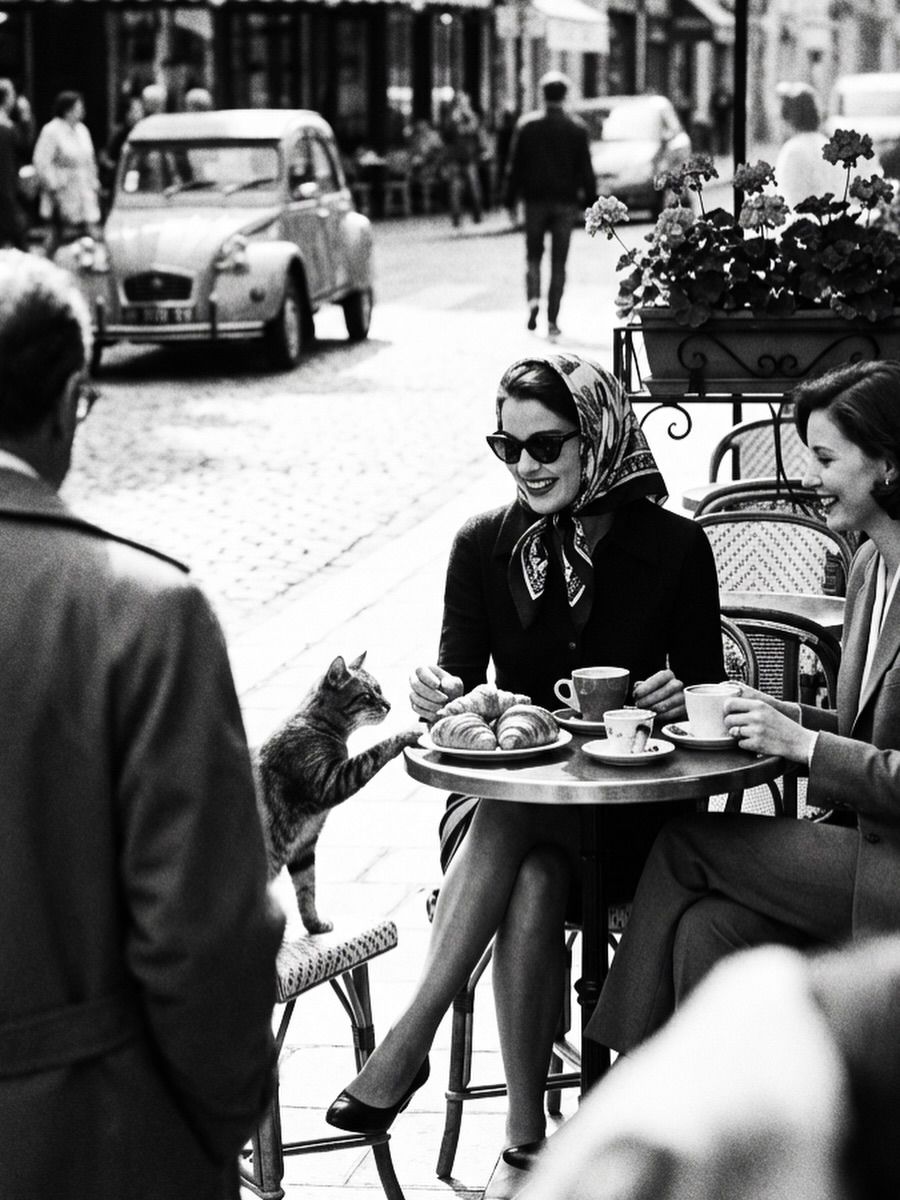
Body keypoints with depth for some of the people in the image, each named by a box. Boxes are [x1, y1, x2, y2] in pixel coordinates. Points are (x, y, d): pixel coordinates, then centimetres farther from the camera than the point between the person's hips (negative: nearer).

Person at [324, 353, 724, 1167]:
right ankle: (527, 1132, -29)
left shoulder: (674, 549, -1)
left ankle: (408, 1042, -31)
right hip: (504, 791, 2)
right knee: (532, 885, -33)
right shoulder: (485, 546, 5)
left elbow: (707, 694, 5)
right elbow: (460, 677, 4)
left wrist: (682, 698, -19)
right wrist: (437, 695, -20)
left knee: (510, 817, -35)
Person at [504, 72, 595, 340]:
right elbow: (585, 169, -2)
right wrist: (590, 201, 5)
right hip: (565, 202, 0)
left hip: (535, 199, 0)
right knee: (559, 262, 4)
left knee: (533, 255, 14)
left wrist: (511, 199, 6)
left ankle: (533, 299, -12)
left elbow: (515, 165, 0)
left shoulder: (527, 124, -2)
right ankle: (552, 319, 1)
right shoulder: (576, 127, -2)